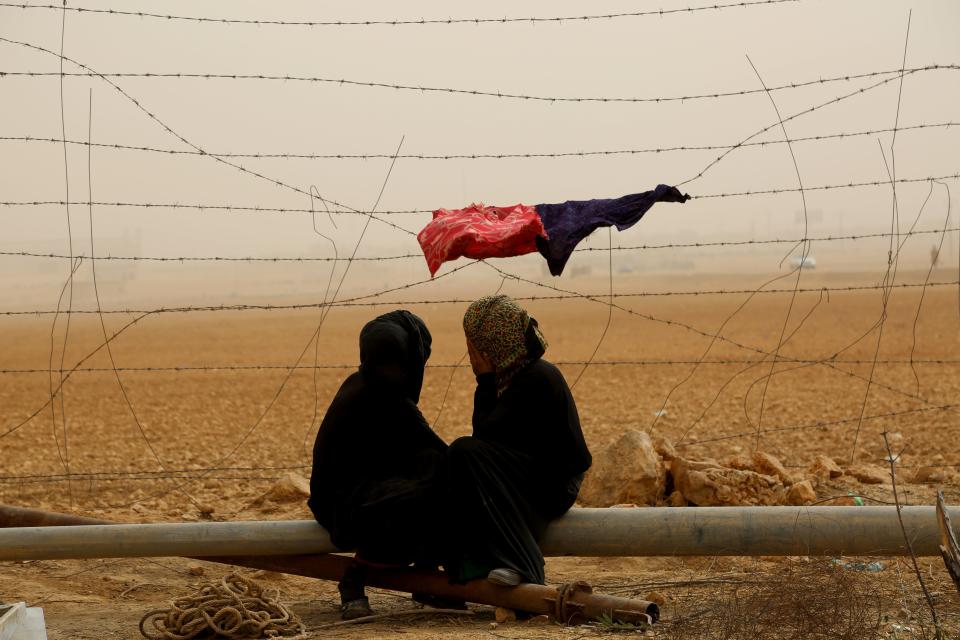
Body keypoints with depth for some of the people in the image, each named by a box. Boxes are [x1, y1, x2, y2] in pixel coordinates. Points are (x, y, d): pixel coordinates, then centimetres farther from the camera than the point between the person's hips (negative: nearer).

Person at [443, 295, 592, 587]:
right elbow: (487, 434, 8)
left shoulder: (538, 378, -14)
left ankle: (515, 562, -31)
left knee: (465, 452, -24)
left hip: (552, 486, -9)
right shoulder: (514, 374, 13)